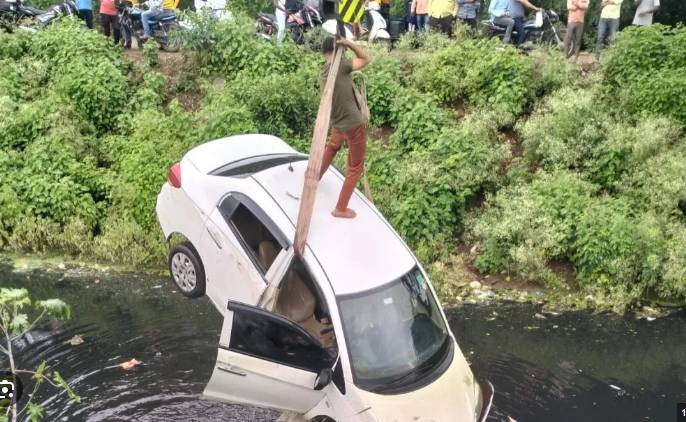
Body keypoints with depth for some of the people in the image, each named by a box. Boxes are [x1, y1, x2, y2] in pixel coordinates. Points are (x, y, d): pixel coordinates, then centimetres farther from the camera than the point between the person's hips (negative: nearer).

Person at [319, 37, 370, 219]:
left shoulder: (324, 72, 3)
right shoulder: (341, 64, -19)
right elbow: (365, 59, -7)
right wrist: (348, 43, -12)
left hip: (338, 124, 7)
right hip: (354, 124, -7)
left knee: (332, 147, 38)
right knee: (355, 168, 6)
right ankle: (340, 209, 12)